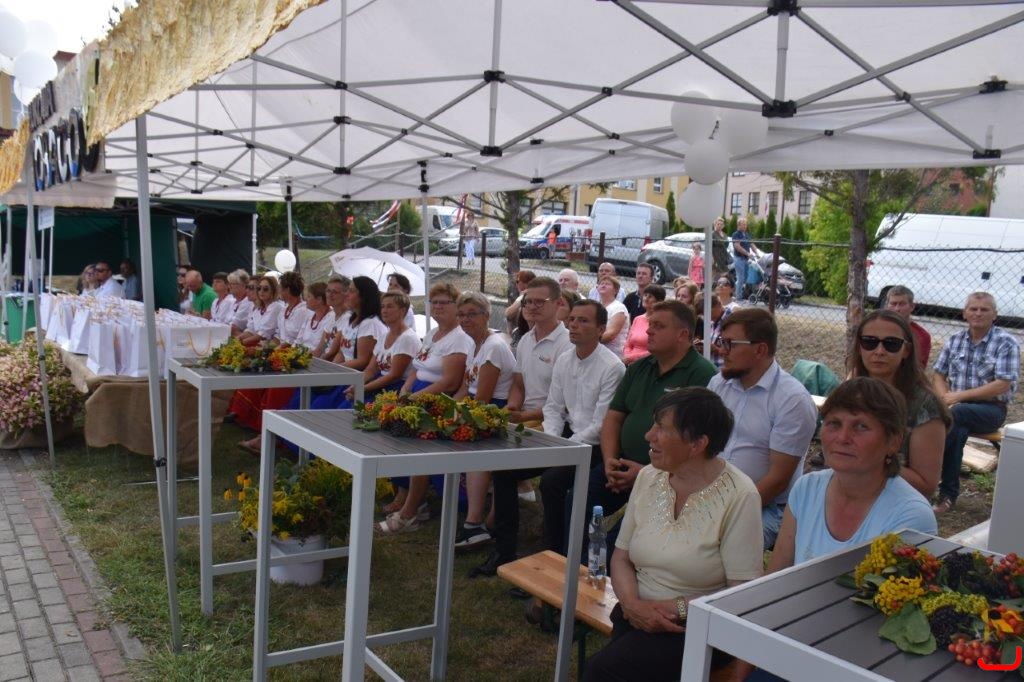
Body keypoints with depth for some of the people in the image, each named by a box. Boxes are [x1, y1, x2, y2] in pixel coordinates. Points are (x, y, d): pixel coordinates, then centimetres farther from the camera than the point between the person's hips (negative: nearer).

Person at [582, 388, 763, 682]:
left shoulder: (738, 496, -12)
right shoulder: (648, 477, 5)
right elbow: (621, 557, 9)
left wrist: (676, 609, -16)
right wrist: (632, 603, -10)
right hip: (636, 615, 5)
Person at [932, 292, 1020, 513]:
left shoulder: (1006, 343, -4)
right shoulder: (954, 340, 11)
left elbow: (1002, 385, -13)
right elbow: (938, 376, 12)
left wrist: (959, 396, -17)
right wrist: (946, 398, -9)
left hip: (991, 410, -4)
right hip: (957, 407, 4)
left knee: (955, 414, -35)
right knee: (957, 430, -30)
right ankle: (948, 494, -23)